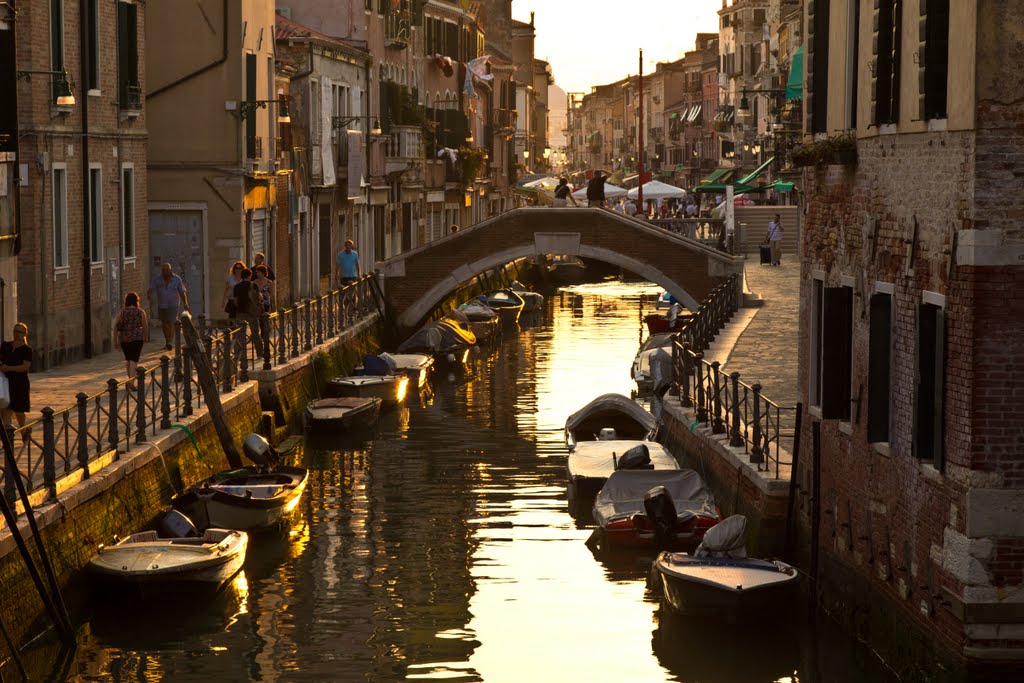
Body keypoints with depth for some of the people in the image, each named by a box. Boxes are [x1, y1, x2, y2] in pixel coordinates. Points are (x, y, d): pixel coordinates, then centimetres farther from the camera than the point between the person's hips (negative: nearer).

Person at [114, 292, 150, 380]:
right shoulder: (140, 312, -3)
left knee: (127, 359, 21)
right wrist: (146, 337, 17)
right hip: (137, 338, -3)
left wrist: (116, 340, 7)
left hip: (124, 339, 3)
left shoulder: (122, 312, 1)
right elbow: (145, 326, 1)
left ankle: (130, 378, 29)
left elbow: (115, 327, -2)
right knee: (134, 360, -4)